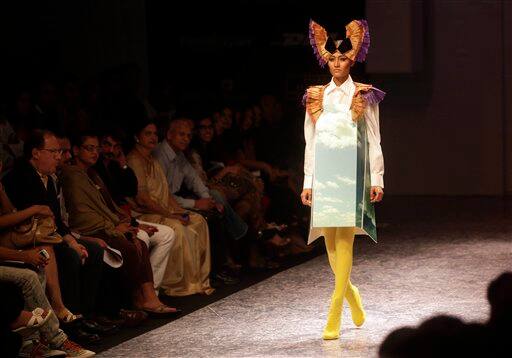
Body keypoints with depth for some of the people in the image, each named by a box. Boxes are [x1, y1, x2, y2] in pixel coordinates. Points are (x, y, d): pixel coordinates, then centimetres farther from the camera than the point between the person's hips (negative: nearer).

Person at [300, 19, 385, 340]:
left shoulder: (364, 97, 3)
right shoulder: (316, 97, 11)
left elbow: (374, 141, 3)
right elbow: (311, 142, 13)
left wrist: (377, 179, -2)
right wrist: (308, 181, 9)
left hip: (352, 174, -3)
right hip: (324, 174, 3)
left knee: (344, 238, -9)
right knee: (330, 239, 3)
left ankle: (335, 315, -9)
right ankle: (351, 293, 29)